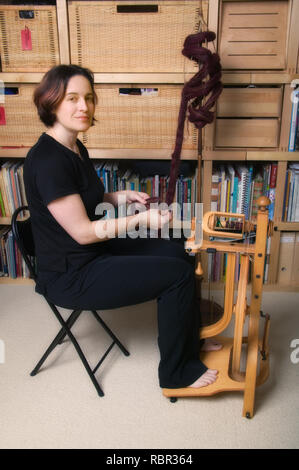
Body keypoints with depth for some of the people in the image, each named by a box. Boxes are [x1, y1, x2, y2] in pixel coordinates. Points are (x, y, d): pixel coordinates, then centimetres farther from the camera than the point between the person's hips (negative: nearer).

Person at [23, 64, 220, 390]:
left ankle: (189, 340, 28)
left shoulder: (76, 148, 5)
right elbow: (83, 232, -24)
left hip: (92, 251, 10)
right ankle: (176, 372, 9)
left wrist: (119, 197, 4)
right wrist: (141, 219, -20)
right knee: (178, 275, -11)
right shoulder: (48, 160, -25)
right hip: (70, 275, -10)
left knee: (177, 254, 10)